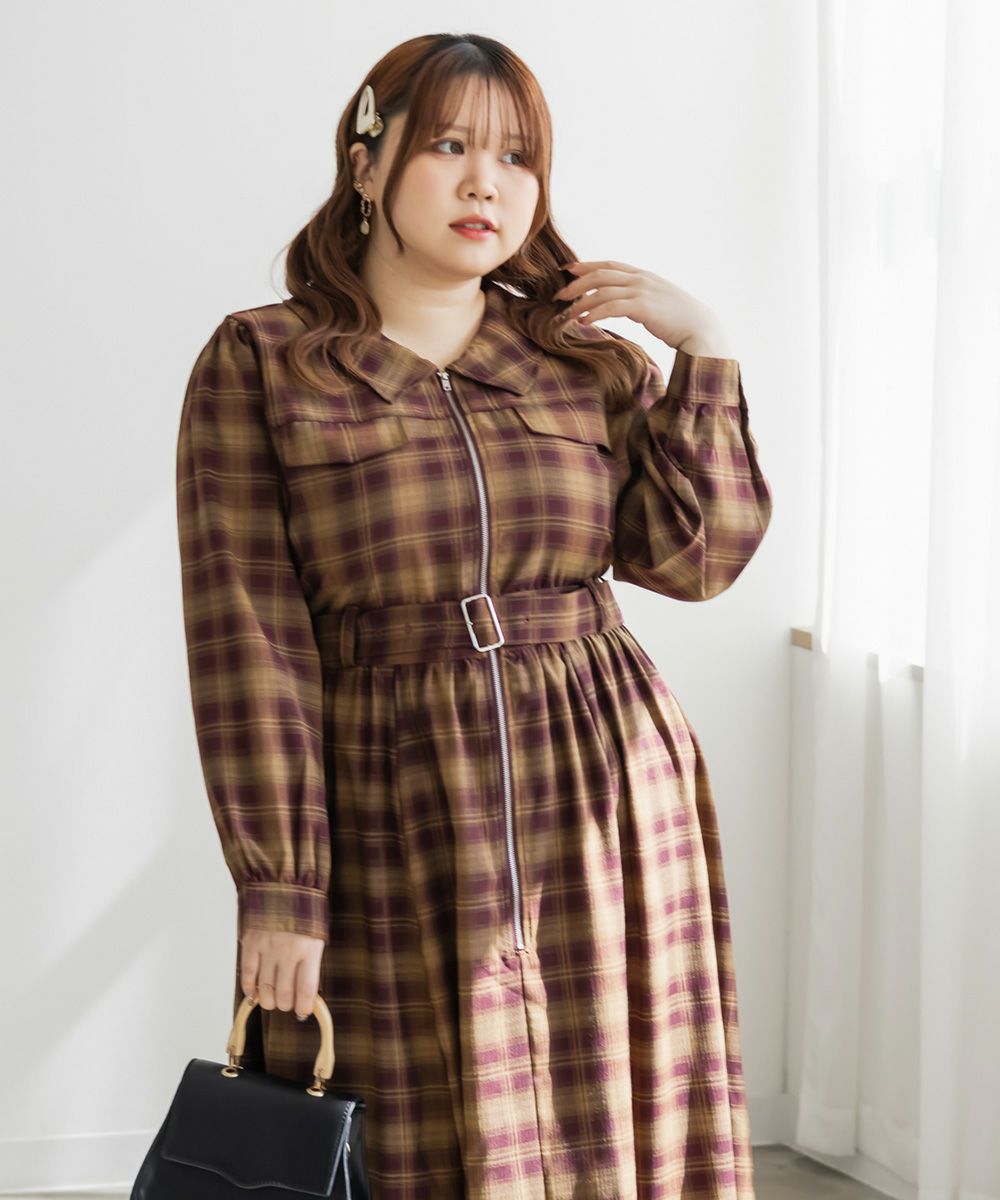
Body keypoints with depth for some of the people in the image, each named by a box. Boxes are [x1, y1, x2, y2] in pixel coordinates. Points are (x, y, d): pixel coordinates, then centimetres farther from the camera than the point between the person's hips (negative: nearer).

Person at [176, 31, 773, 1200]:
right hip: (389, 824, -3)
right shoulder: (258, 363, 0)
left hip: (605, 808, 3)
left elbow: (698, 555, 0)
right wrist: (278, 884, -11)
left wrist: (702, 346, -4)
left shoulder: (590, 359, 10)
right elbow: (247, 634, -6)